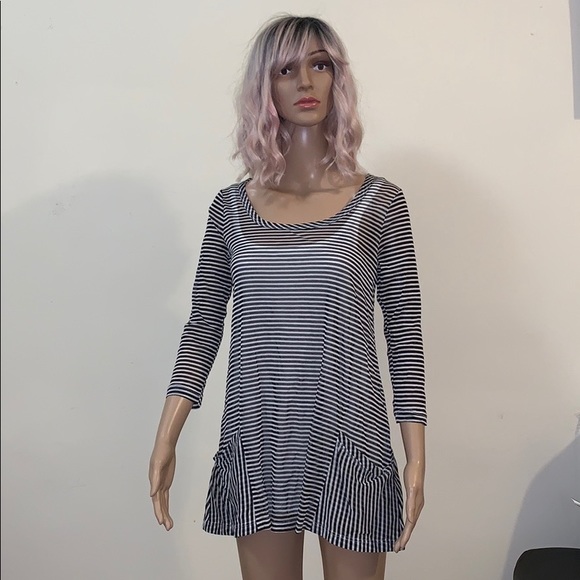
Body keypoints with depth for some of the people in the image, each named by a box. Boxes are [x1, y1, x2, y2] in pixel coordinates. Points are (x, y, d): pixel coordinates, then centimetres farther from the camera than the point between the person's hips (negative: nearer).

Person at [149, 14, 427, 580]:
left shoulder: (379, 202, -2)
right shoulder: (230, 206, 3)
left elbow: (405, 335, -1)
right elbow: (203, 327, 4)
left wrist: (416, 457, -3)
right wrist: (165, 440, -1)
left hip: (350, 442, -1)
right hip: (257, 443, 2)